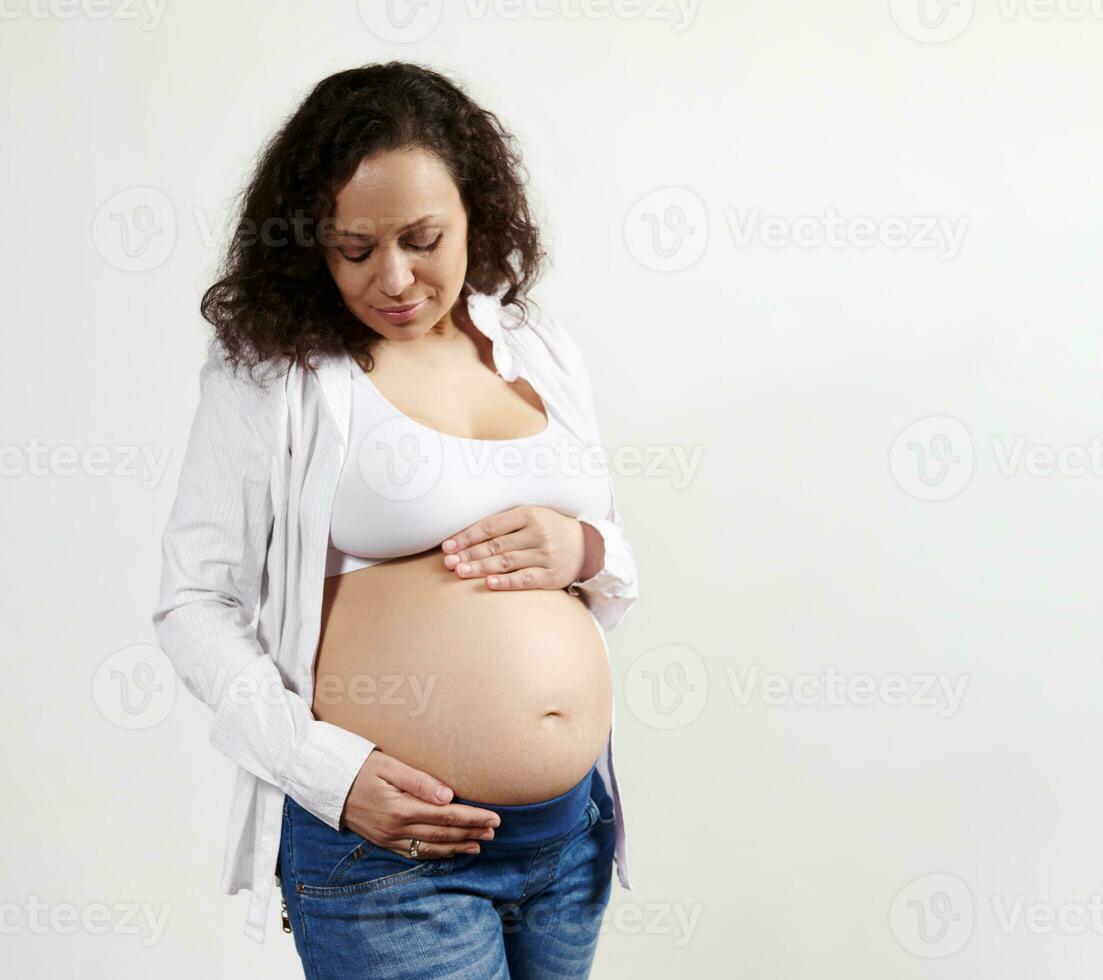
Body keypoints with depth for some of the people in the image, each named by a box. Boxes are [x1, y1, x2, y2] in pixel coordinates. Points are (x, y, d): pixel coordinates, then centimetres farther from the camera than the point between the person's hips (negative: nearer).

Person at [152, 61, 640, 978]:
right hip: (386, 850, -5)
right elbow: (194, 601, -7)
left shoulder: (545, 353, 7)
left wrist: (587, 553, -8)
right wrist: (326, 767, -18)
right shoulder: (270, 369, -6)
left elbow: (621, 577, 15)